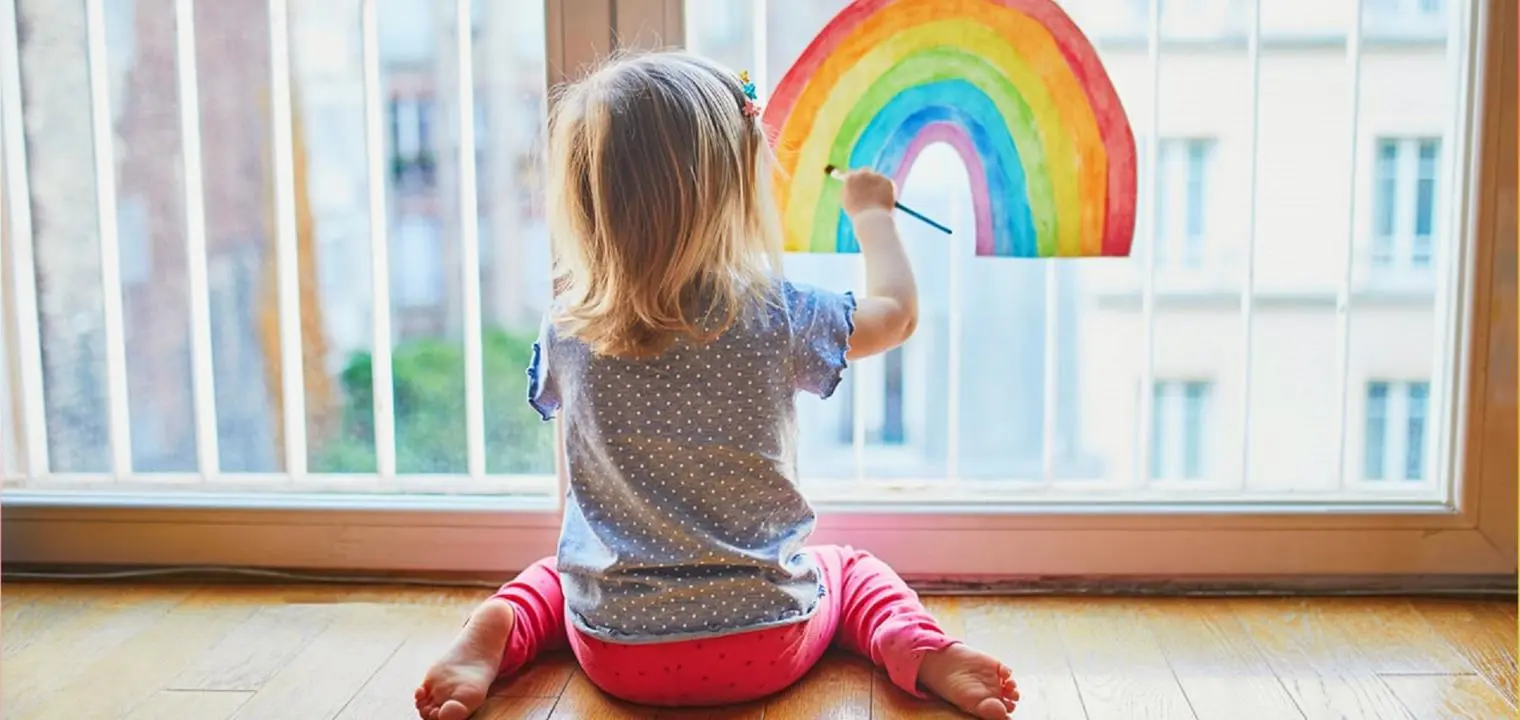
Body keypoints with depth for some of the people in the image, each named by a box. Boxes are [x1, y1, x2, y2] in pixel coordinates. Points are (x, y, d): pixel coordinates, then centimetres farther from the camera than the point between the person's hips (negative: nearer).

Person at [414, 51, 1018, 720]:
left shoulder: (564, 328, -9)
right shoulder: (776, 316, -14)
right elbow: (896, 310, 6)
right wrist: (872, 213, 24)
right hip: (763, 650, -1)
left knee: (551, 577, 34)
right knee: (851, 568, 28)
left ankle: (490, 636, 3)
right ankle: (919, 650, -1)